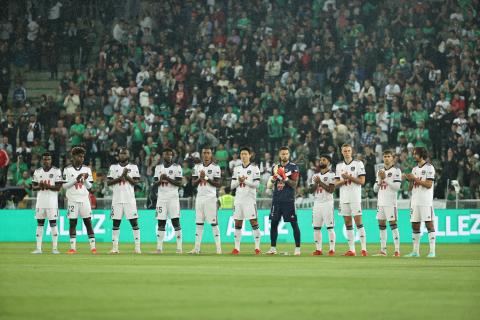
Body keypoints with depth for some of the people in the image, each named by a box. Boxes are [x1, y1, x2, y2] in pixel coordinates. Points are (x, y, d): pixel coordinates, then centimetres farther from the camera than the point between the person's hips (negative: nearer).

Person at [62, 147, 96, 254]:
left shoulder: (87, 169, 7)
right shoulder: (67, 170, 1)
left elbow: (89, 186, 7)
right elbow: (64, 185, -4)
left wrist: (85, 179, -13)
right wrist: (76, 179, -14)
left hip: (84, 199, 2)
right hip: (72, 200, -2)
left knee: (88, 223, -1)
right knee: (72, 223, -1)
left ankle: (93, 247, -1)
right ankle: (72, 247, 2)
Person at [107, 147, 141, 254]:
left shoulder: (133, 167, 7)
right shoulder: (113, 167, 10)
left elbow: (136, 182, -1)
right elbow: (108, 182, 1)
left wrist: (127, 176, -14)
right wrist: (120, 177, -10)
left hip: (129, 199, -1)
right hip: (117, 199, 1)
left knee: (134, 222, -5)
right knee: (116, 223, 2)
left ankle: (137, 247, -3)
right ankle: (114, 248, 6)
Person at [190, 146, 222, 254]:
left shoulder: (215, 167, -2)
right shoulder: (197, 167, 12)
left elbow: (218, 184, -7)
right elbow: (193, 183, 9)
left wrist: (207, 178, -15)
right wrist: (200, 178, -9)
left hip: (211, 197, -5)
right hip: (199, 197, 5)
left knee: (214, 223, -6)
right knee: (199, 223, 5)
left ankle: (218, 248, -5)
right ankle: (197, 248, 7)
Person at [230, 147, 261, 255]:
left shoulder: (254, 168, 0)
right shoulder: (237, 169, 14)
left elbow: (256, 184, -7)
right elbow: (232, 186, 10)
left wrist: (245, 181, -16)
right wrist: (239, 181, -8)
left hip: (250, 199, -5)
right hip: (238, 199, 5)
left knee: (254, 222, -7)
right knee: (237, 223, 4)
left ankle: (257, 247, -5)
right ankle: (236, 248, 9)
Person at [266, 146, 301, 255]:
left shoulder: (293, 167, -1)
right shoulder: (276, 167, 13)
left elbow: (294, 185, -7)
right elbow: (269, 186, 16)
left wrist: (285, 177, -18)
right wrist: (274, 177, -3)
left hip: (288, 200, -5)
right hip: (277, 199, 5)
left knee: (294, 223, -4)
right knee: (274, 223, 4)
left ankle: (298, 248, 0)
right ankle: (273, 248, 12)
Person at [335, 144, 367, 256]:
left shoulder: (358, 164, -2)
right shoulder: (339, 166, 13)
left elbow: (362, 181, -7)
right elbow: (336, 184, 11)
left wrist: (349, 177, -14)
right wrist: (343, 180, -8)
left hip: (355, 197, -5)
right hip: (344, 198, 5)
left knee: (358, 221, -9)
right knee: (347, 223, 4)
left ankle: (364, 249, -9)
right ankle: (351, 249, 6)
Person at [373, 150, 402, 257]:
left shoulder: (396, 171, -2)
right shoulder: (380, 172, 17)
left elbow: (397, 187, -12)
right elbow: (375, 189, 16)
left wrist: (385, 179, -13)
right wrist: (380, 180, -2)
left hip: (391, 202, -6)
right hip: (380, 202, 6)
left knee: (393, 224, -9)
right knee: (381, 225, 7)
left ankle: (397, 250, -9)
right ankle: (383, 250, 11)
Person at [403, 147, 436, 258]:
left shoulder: (429, 168, -3)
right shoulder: (414, 169, 18)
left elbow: (429, 185, -13)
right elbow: (410, 188, 18)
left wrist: (415, 179, -13)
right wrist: (410, 180, -2)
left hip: (426, 201, -7)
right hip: (415, 201, 7)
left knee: (429, 223, -9)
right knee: (415, 225, 6)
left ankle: (432, 251, -9)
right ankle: (415, 251, 11)